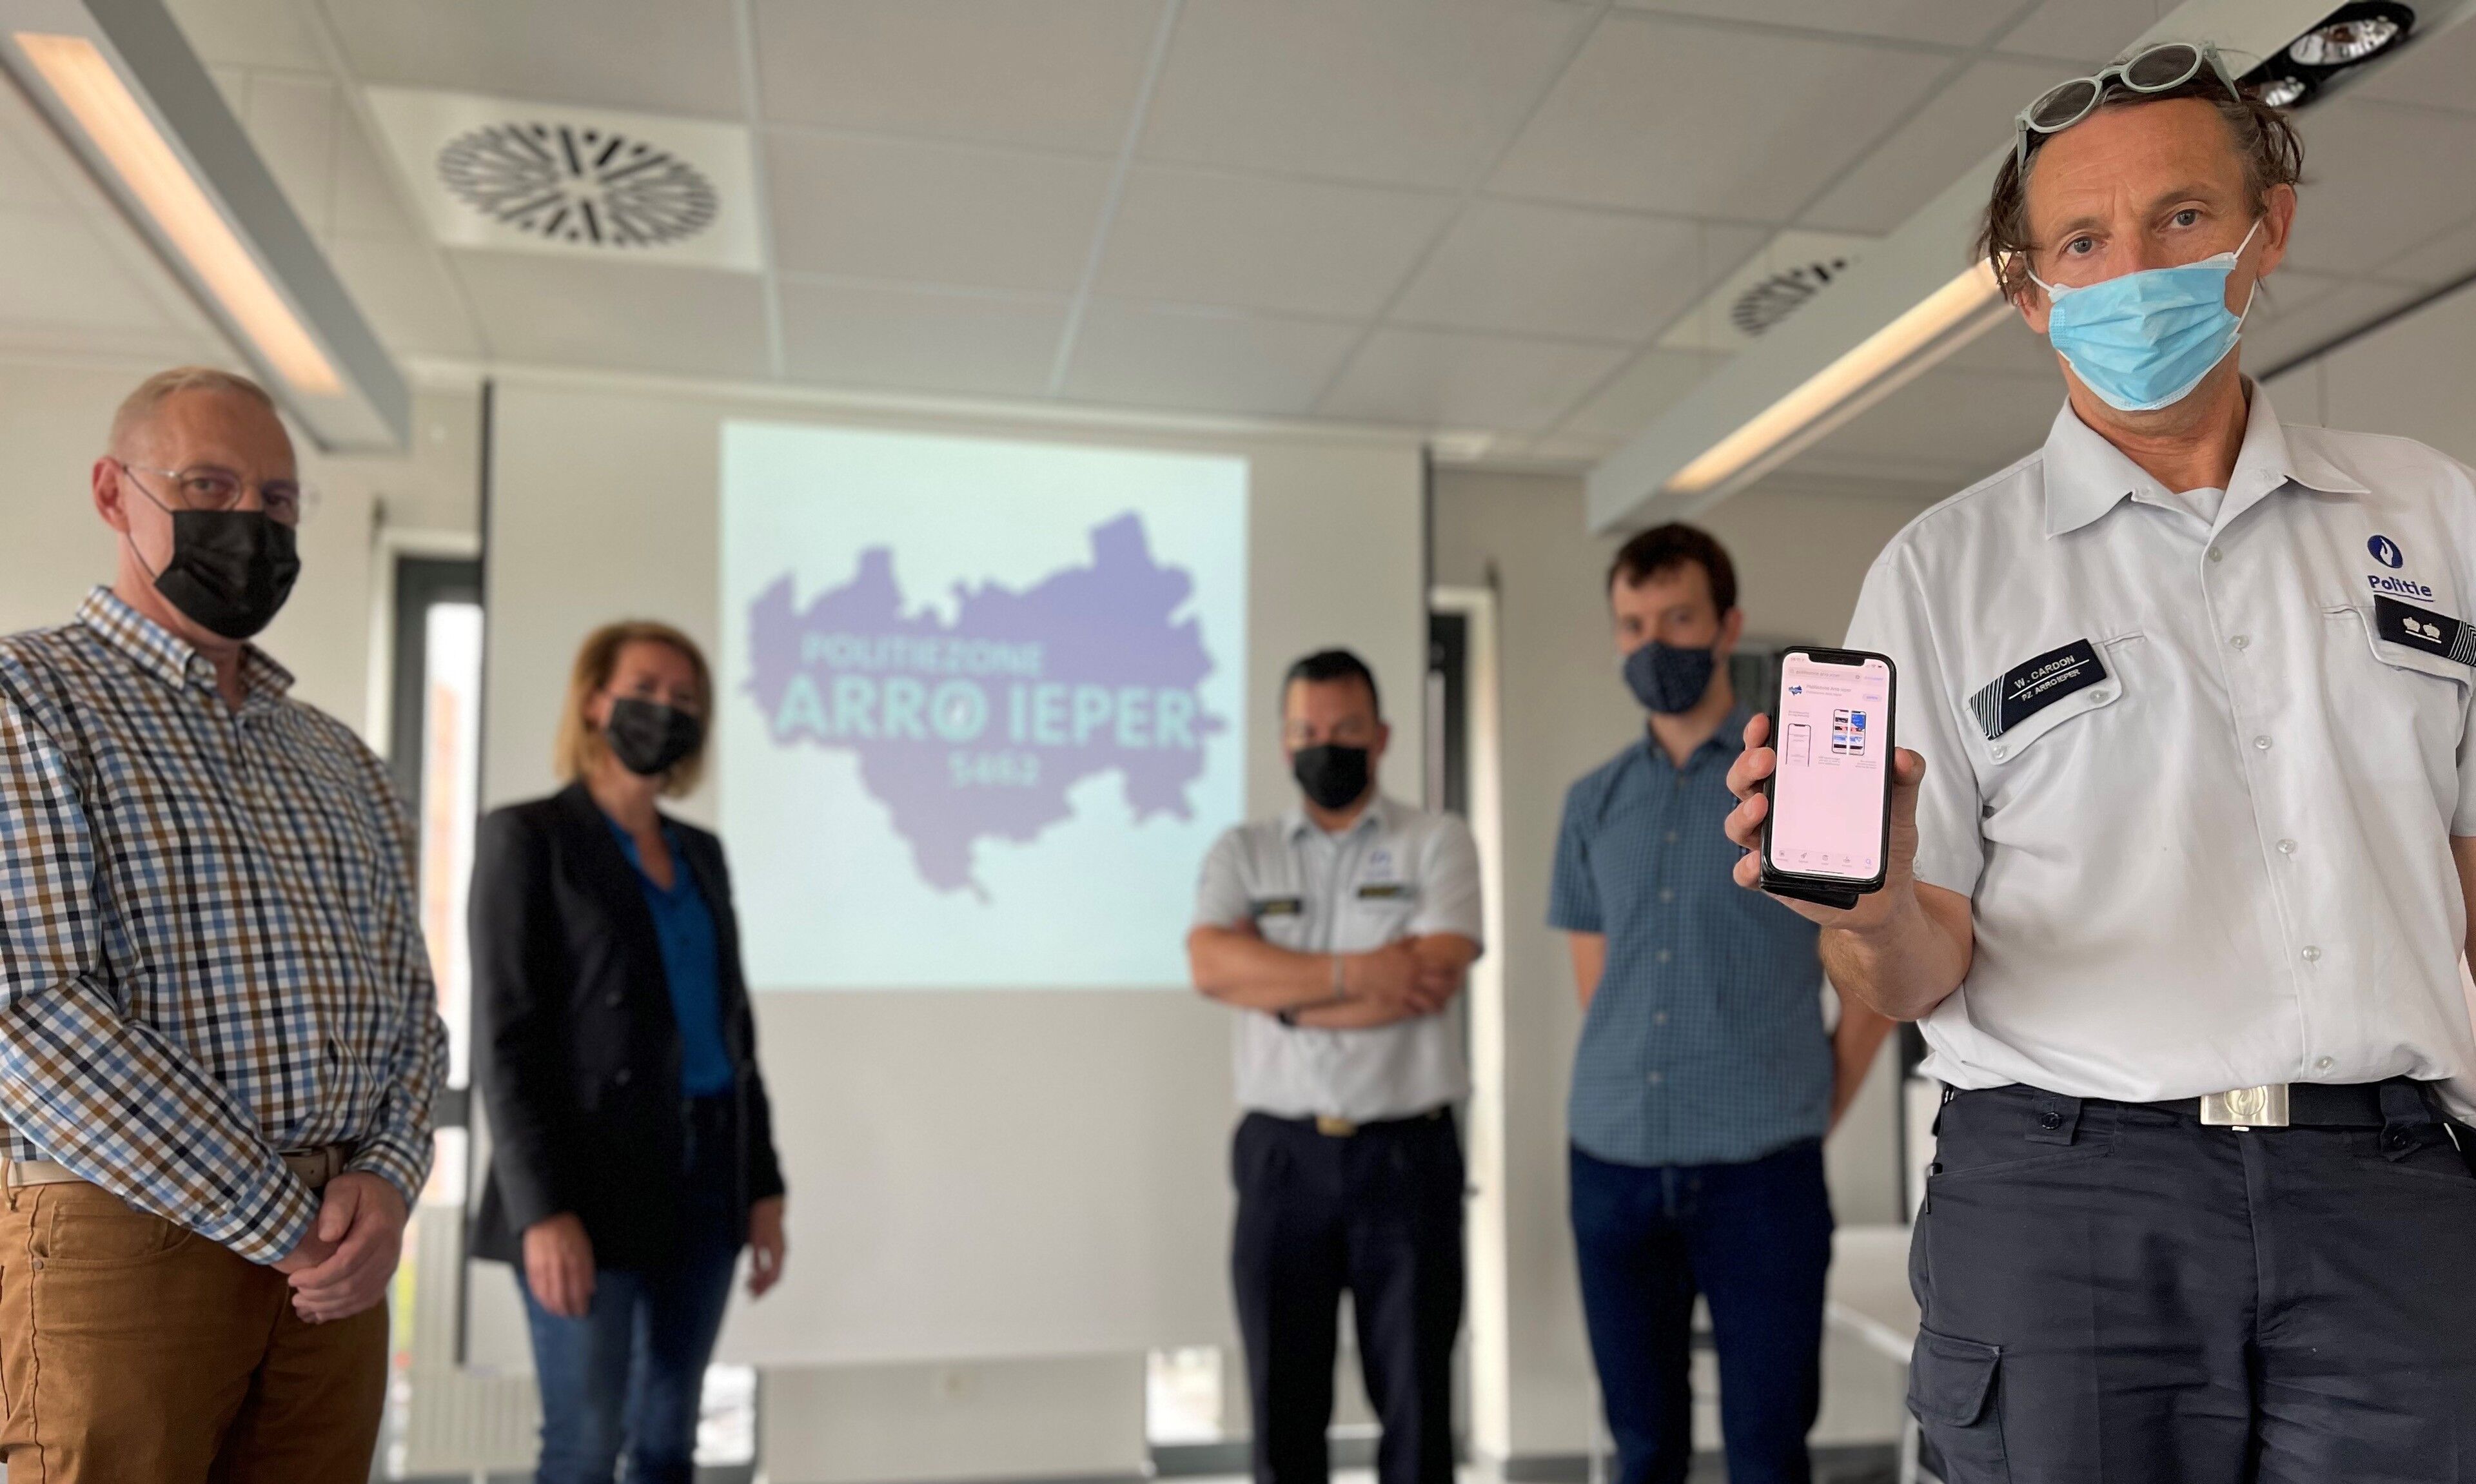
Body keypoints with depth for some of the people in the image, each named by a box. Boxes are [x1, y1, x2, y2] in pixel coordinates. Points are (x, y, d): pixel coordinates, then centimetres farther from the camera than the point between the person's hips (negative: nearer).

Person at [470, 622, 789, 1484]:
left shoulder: (701, 853, 14)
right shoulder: (529, 837, -4)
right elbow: (507, 1038, -10)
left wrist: (763, 1185, 9)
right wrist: (544, 1208, -18)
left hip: (704, 1174, 6)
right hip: (593, 1182, -6)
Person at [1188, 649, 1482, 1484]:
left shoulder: (1437, 843, 3)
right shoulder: (1242, 852, 9)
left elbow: (1435, 974, -13)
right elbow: (1212, 966, -9)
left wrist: (1286, 993, -8)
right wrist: (1355, 973, -15)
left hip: (1406, 1154, -1)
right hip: (1281, 1156, 2)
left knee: (1417, 1399, 6)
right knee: (1283, 1403, 9)